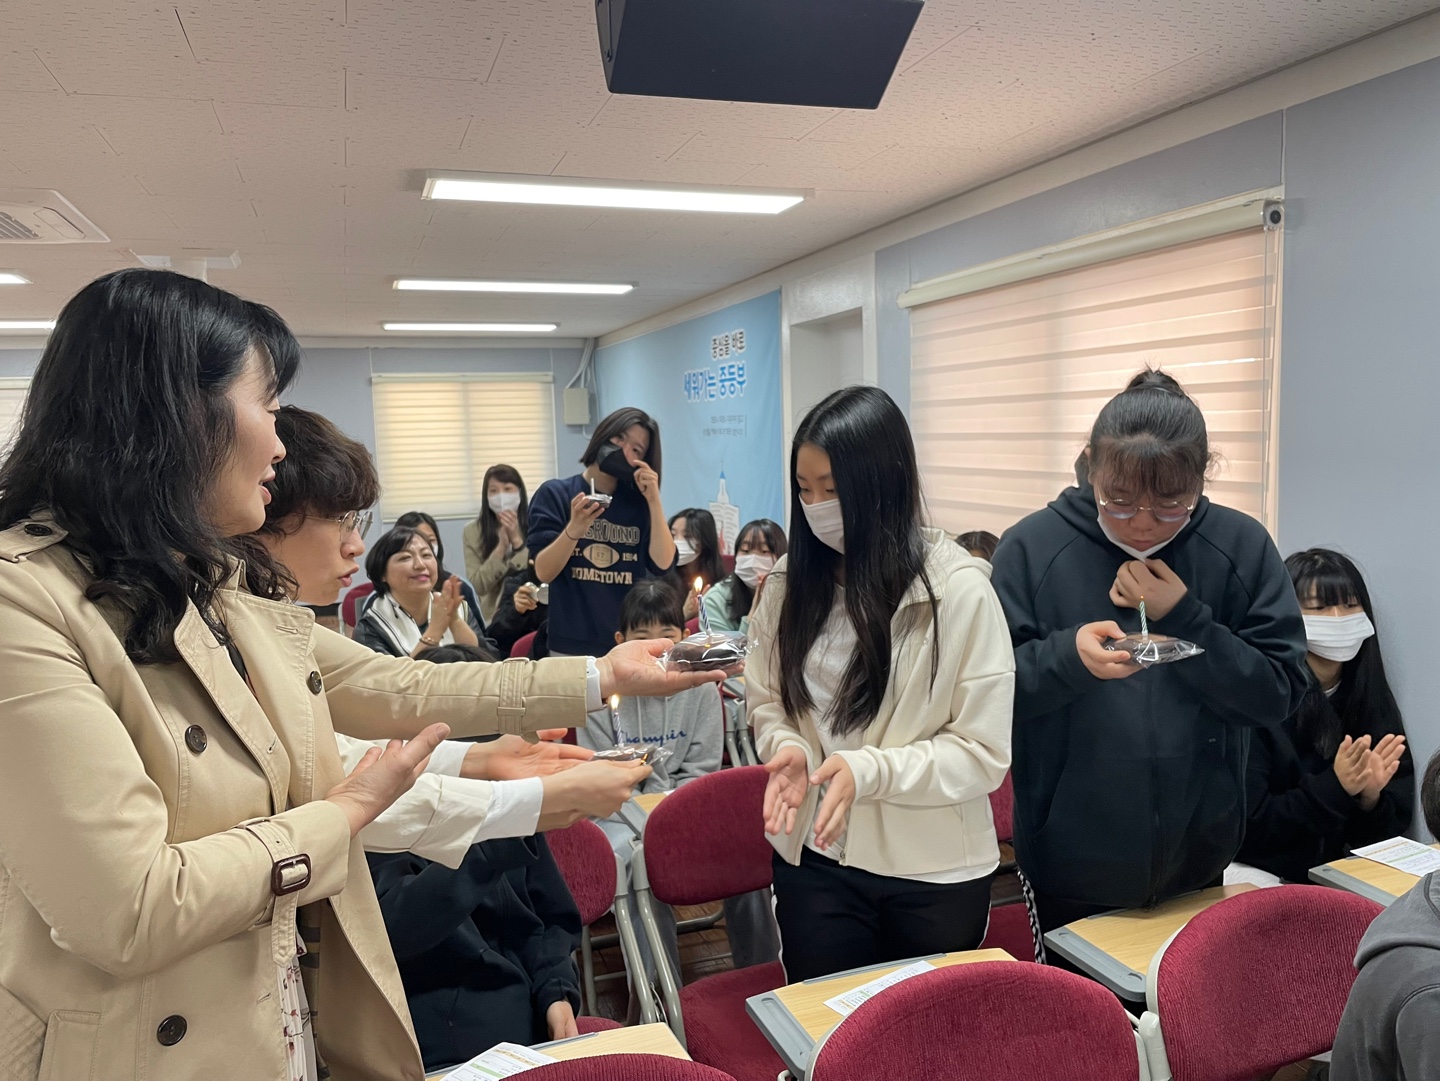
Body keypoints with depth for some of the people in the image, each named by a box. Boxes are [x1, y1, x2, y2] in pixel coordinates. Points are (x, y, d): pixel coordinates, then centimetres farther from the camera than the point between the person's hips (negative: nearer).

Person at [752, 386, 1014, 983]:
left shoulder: (960, 591, -15)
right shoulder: (792, 582, -4)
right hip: (814, 860, 2)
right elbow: (766, 701, 7)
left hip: (934, 872, -2)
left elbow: (983, 753, -13)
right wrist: (790, 749, -15)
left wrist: (868, 771, -26)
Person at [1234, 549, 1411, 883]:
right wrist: (1334, 787, -21)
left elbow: (1397, 822, 6)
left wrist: (1371, 798, -14)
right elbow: (1246, 827, -15)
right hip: (1266, 880, -5)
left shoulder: (1375, 702, 3)